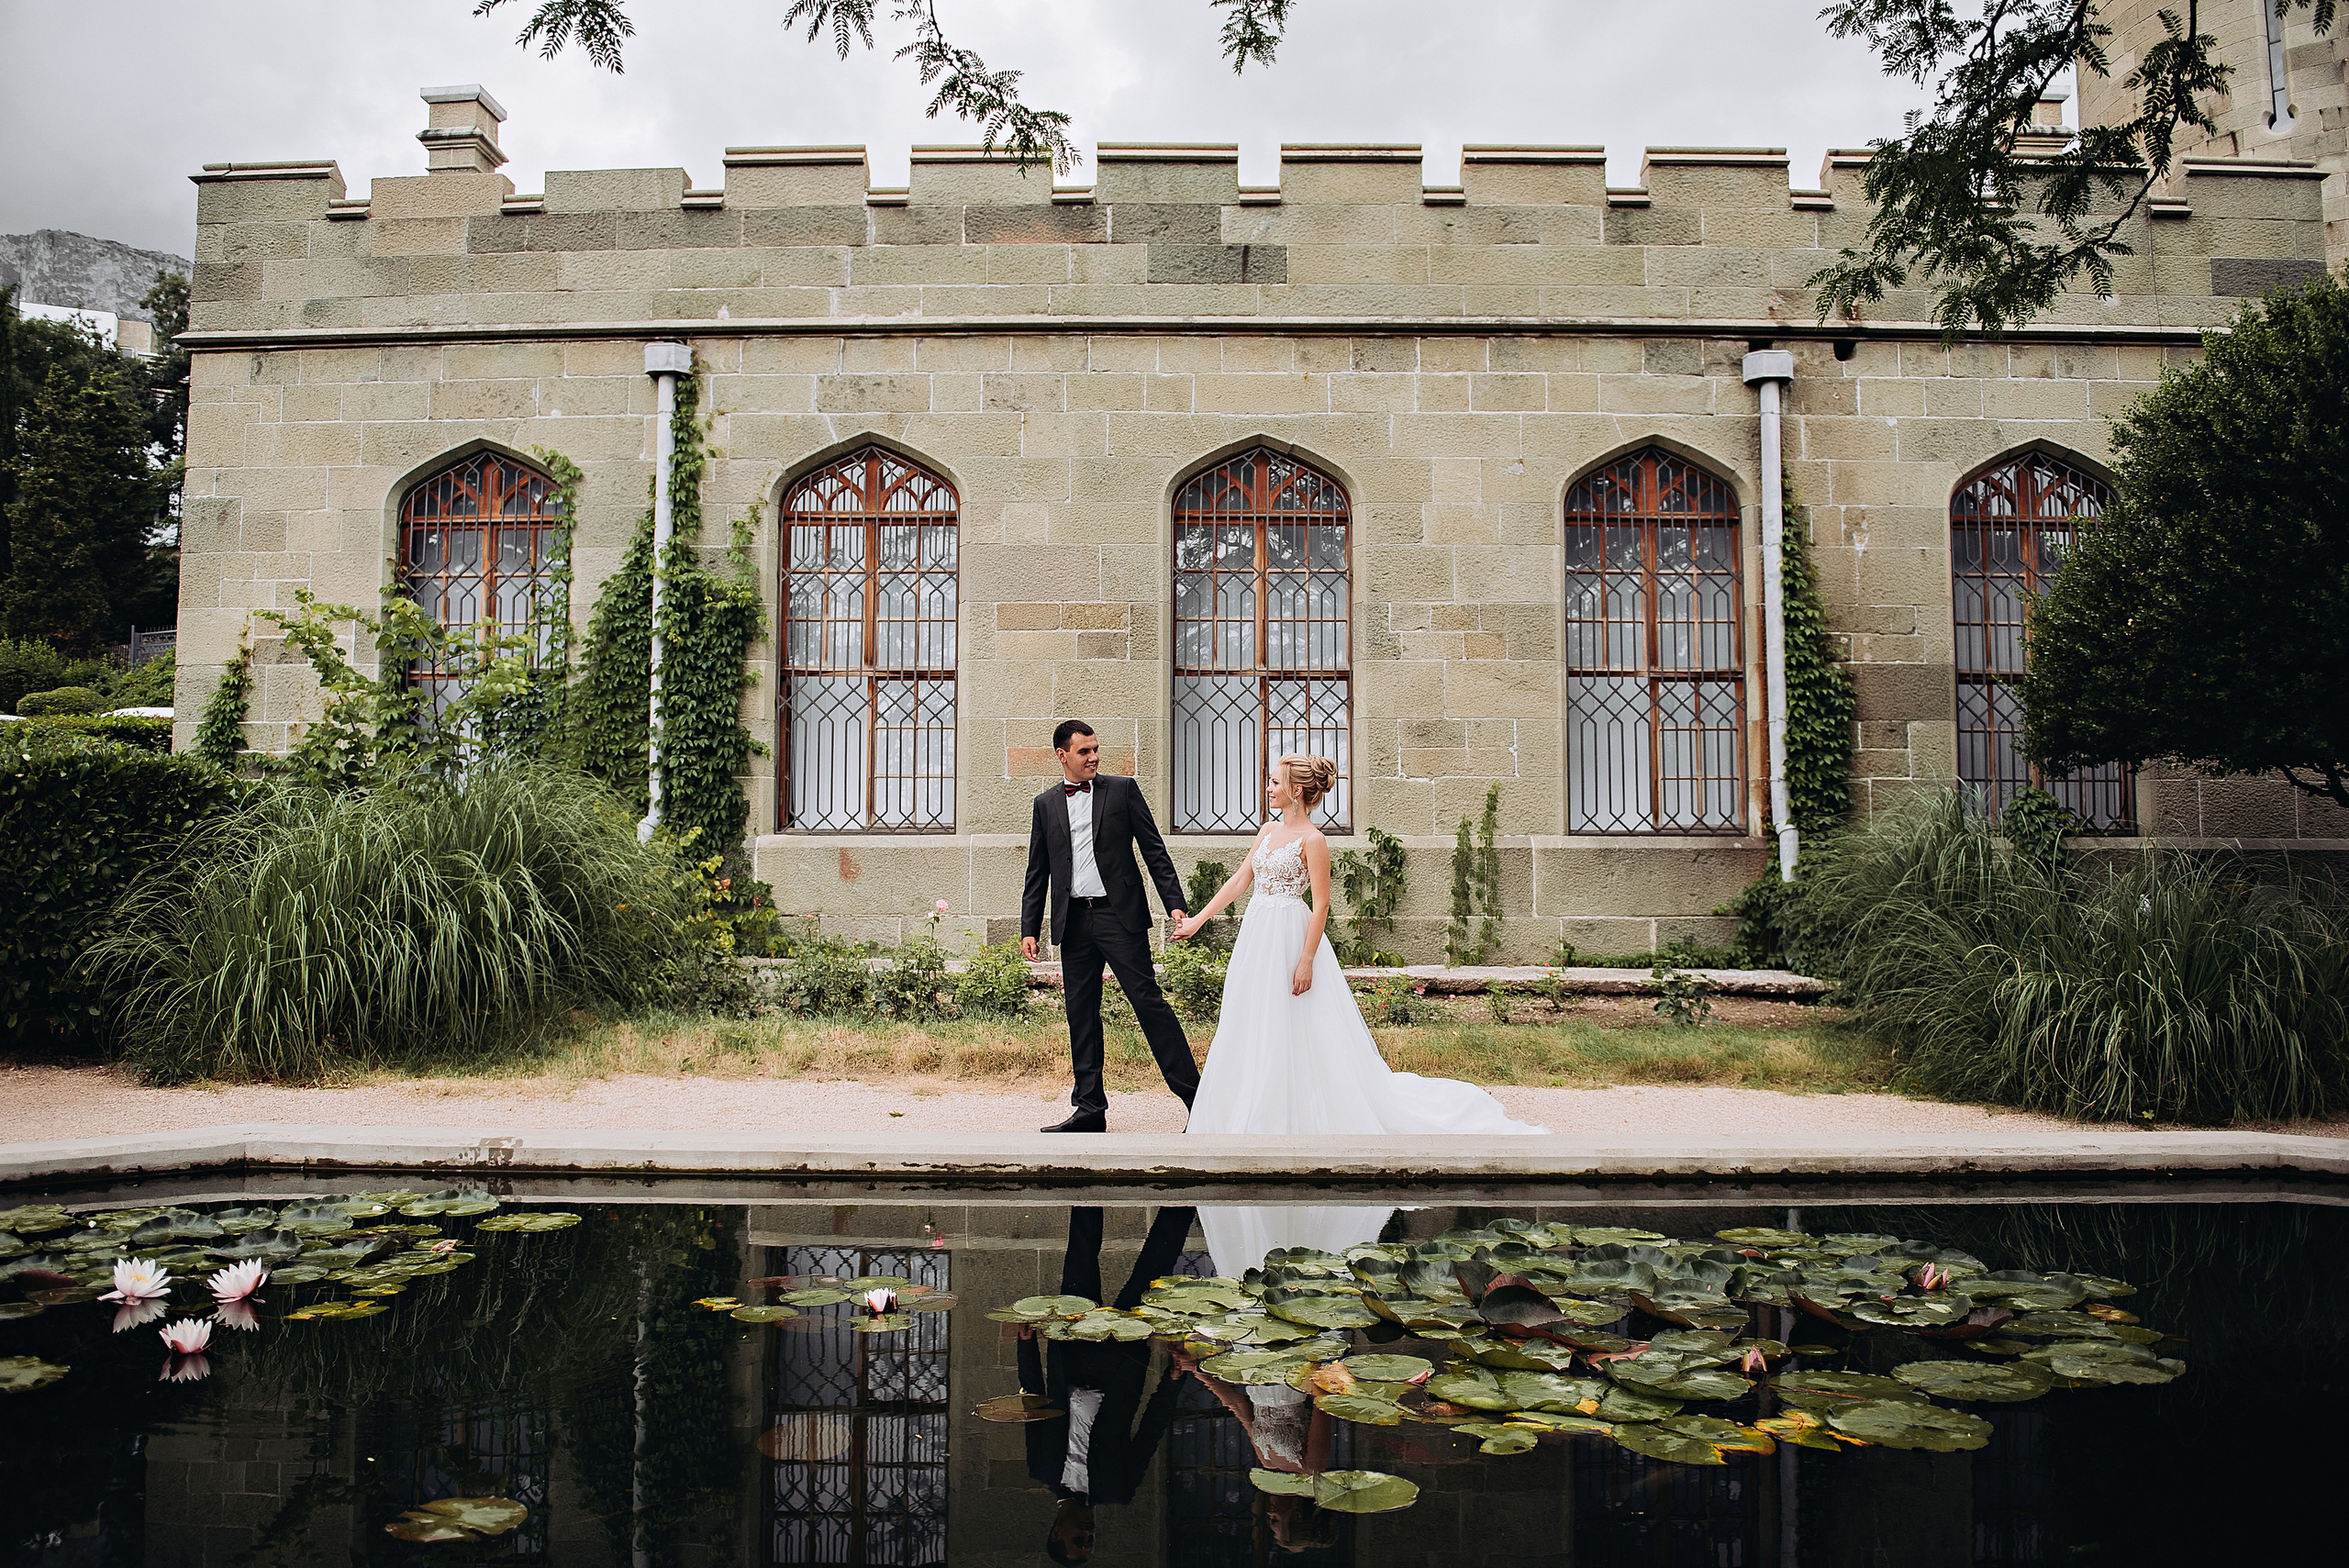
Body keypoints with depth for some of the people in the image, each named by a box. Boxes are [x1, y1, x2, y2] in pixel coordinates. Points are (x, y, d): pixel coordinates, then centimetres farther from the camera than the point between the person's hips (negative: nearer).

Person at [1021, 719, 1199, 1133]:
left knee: (1148, 1001, -7)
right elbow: (1037, 873, 14)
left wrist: (1174, 903, -7)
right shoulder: (1045, 805, 12)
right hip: (1074, 922, 4)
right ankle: (1090, 1108, 14)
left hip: (1119, 914, -3)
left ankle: (1192, 1092, -2)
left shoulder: (1123, 789, 4)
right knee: (1081, 1015, 6)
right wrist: (1029, 928, 7)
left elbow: (1154, 850, 2)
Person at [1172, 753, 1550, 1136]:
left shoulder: (1312, 840, -12)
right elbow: (1239, 881, 13)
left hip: (1291, 938, -8)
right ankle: (1262, 1118, 21)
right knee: (1255, 1030, 11)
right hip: (1258, 938, 8)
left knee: (1298, 1033, -2)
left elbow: (1321, 906, -14)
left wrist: (1306, 961, -18)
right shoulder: (1269, 830, 10)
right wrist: (1197, 920, 10)